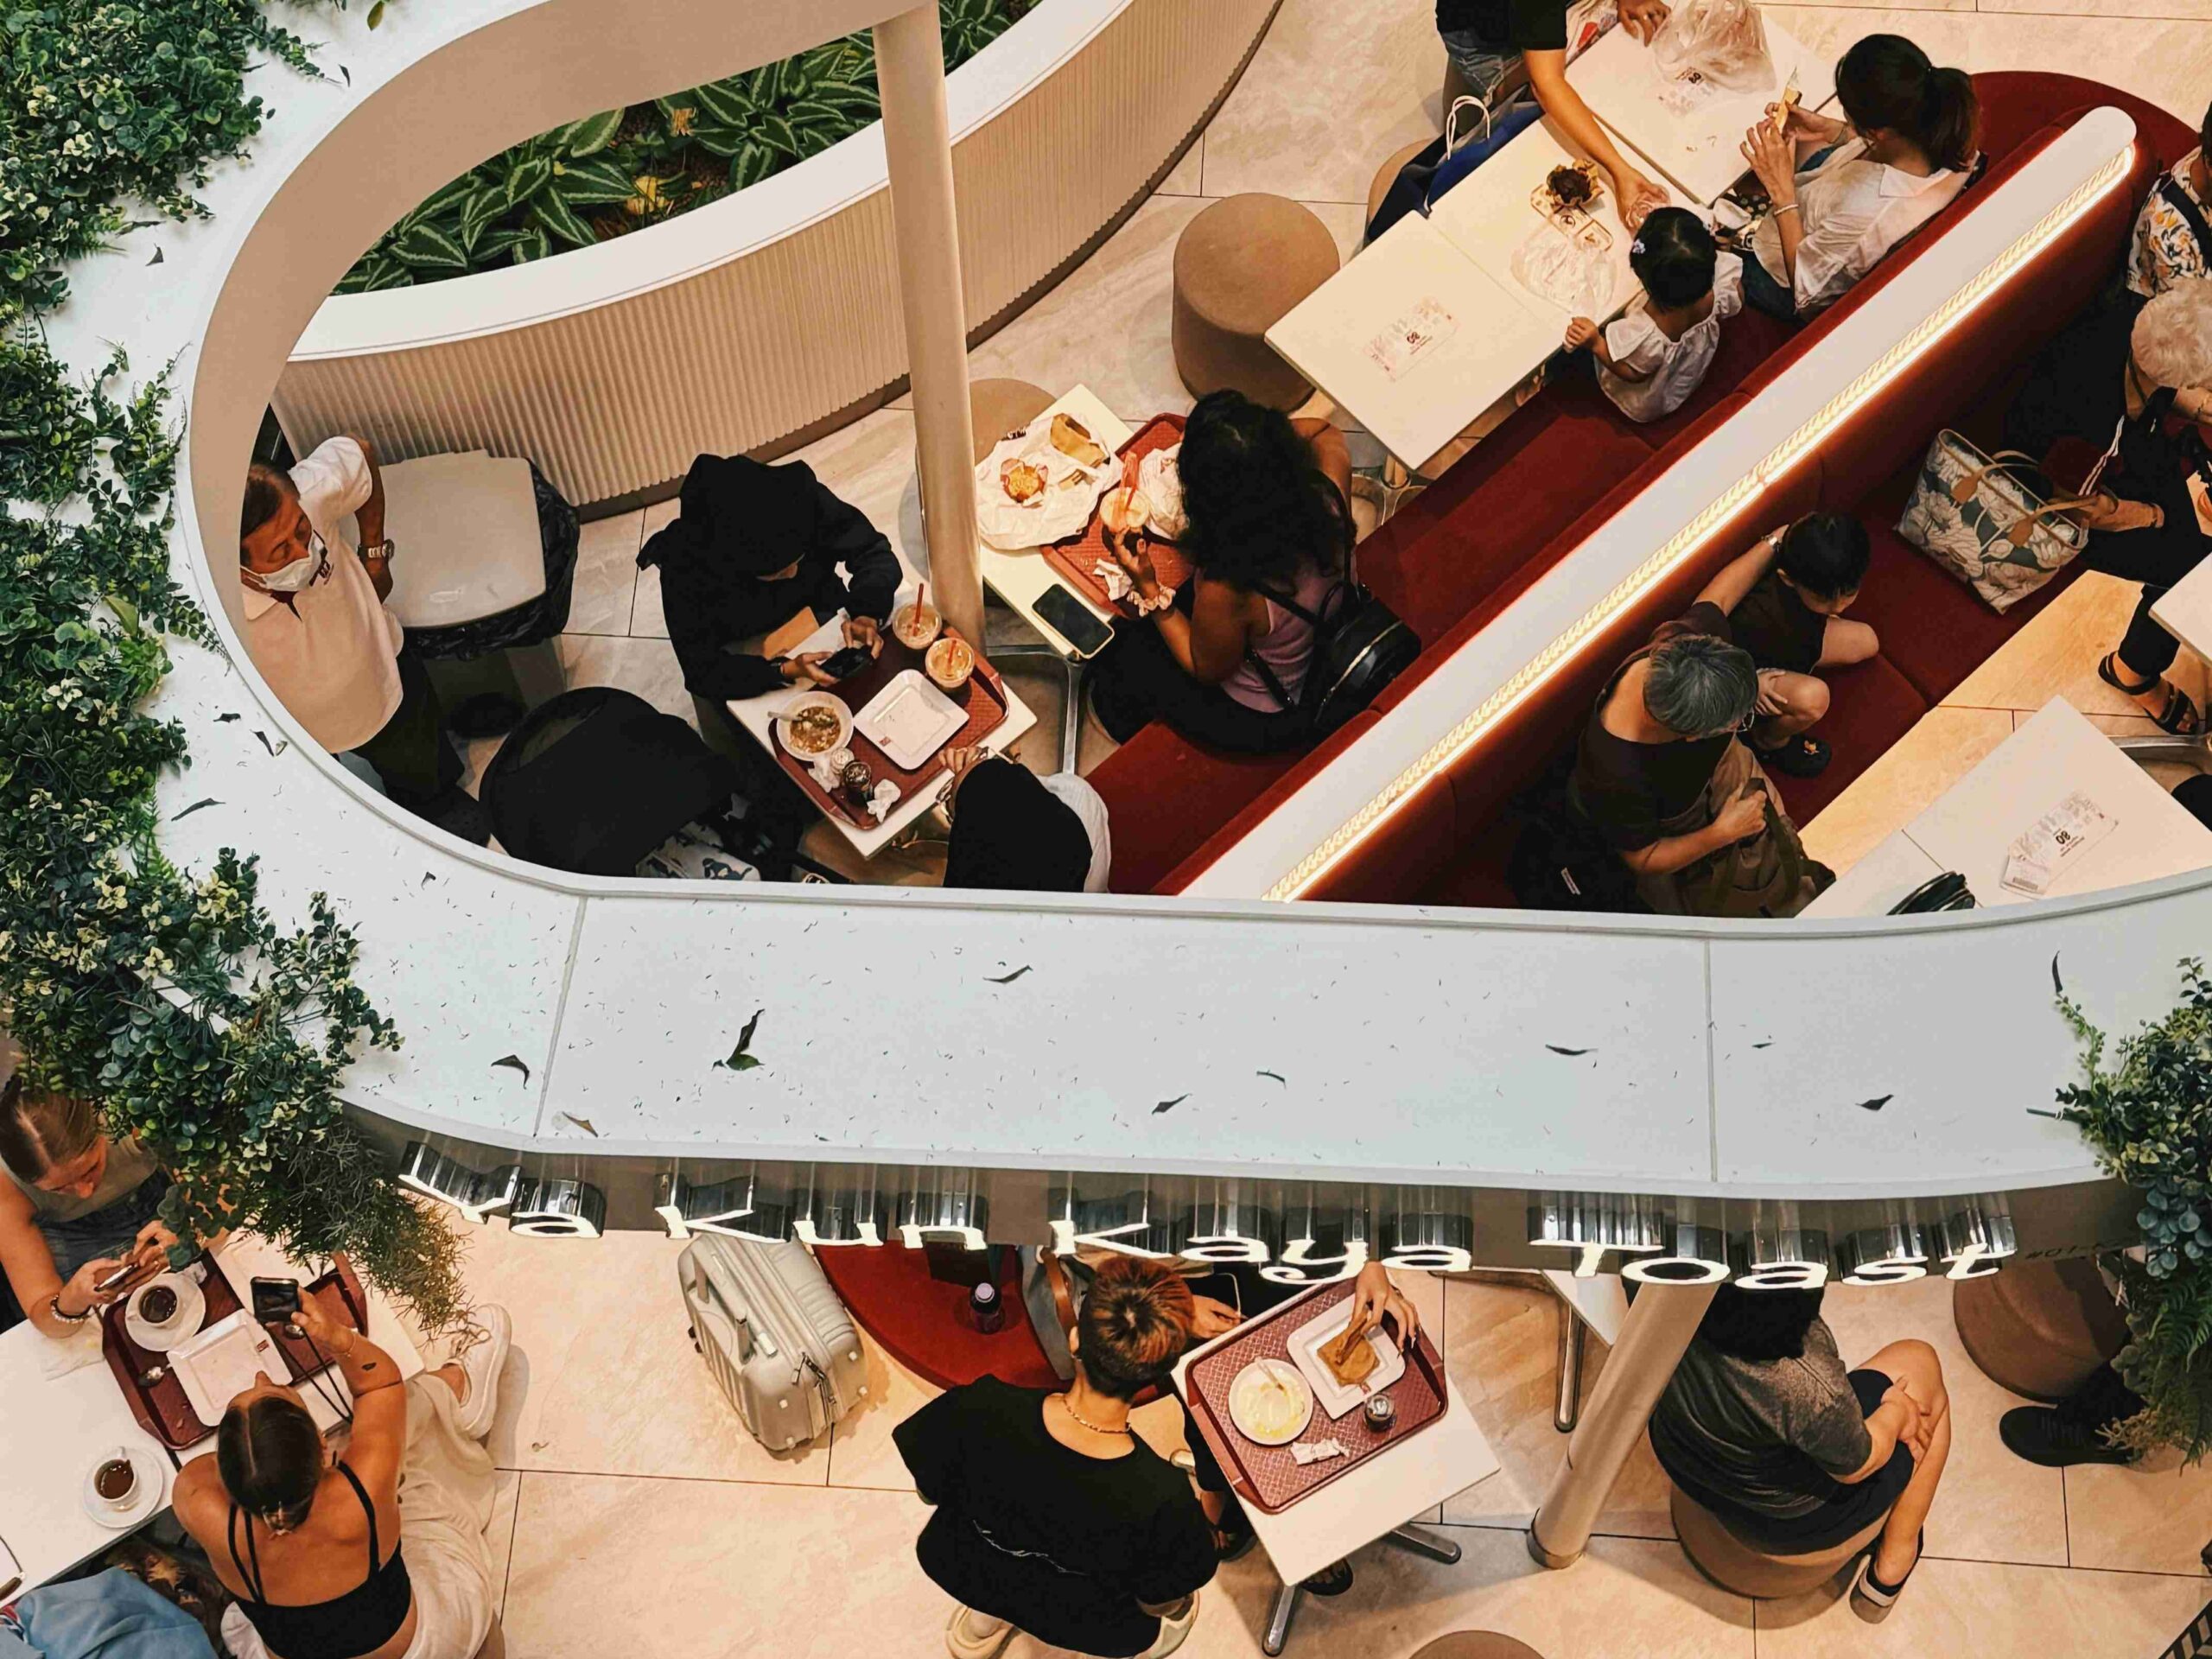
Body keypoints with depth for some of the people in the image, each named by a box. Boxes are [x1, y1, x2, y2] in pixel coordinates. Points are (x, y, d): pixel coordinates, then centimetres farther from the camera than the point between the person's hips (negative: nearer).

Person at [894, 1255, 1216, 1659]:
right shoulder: (1162, 1494, -37)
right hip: (1083, 1626, -1)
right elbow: (1159, 1603, -17)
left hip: (961, 1573, 1)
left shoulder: (982, 1409, -34)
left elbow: (929, 1490, -12)